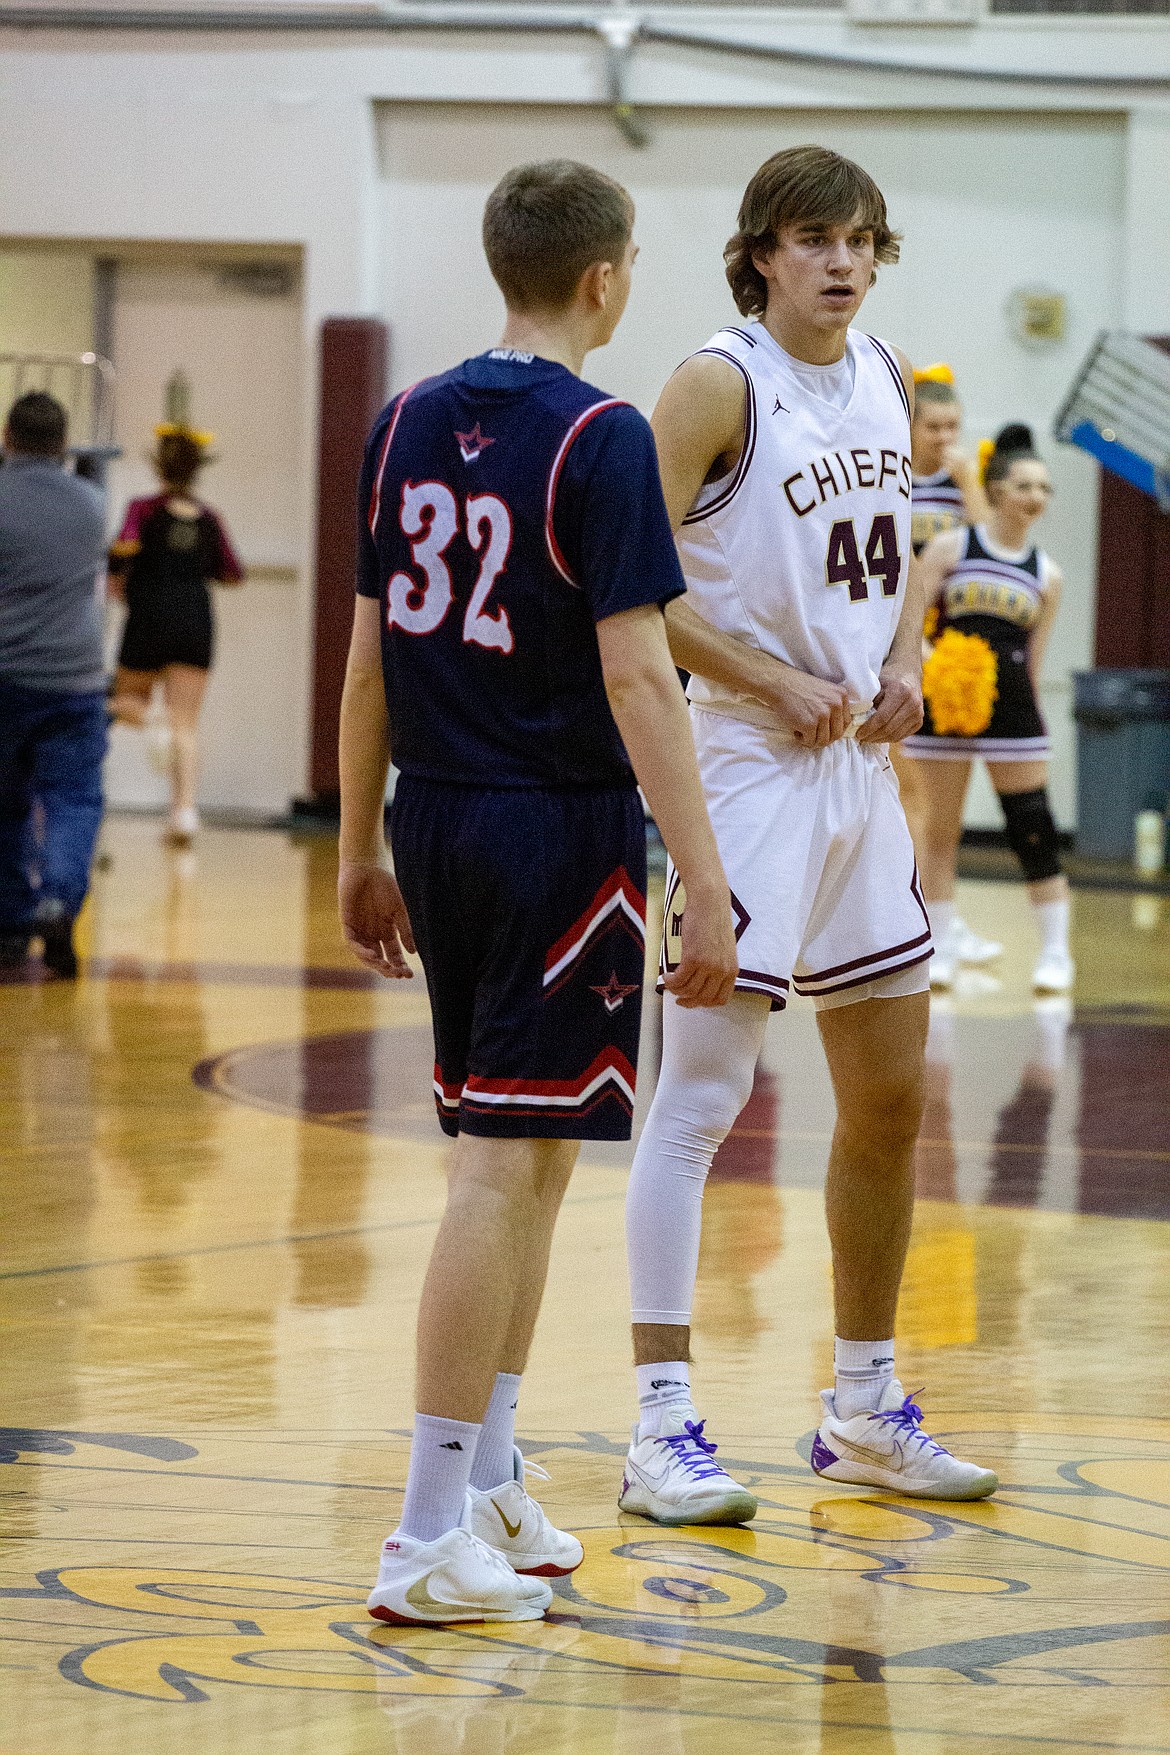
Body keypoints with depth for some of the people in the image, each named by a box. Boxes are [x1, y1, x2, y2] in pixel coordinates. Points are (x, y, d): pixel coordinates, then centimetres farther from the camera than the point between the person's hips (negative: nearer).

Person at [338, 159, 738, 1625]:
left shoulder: (409, 423, 8)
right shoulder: (598, 438, -12)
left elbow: (369, 660, 12)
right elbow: (635, 677, -17)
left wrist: (364, 852, 20)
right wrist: (707, 886, -17)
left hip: (437, 828, 7)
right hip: (560, 831, -7)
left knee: (525, 1156, 19)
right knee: (504, 1168, -6)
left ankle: (489, 1491, 27)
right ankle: (429, 1544, -6)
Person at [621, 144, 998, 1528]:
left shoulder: (884, 381, 10)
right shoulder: (719, 385, -12)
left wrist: (903, 664, 4)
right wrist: (779, 687, -17)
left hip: (861, 772, 8)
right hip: (749, 772, -8)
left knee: (890, 1099, 13)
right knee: (698, 1099, -8)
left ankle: (865, 1410, 25)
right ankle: (662, 1426, -7)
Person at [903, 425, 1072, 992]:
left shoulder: (1046, 575, 7)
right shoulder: (950, 548, 0)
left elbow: (1034, 660, 11)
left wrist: (1029, 703, 9)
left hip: (1011, 705, 1)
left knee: (1033, 828, -3)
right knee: (941, 828, 4)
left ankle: (1055, 952, 6)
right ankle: (941, 950, 14)